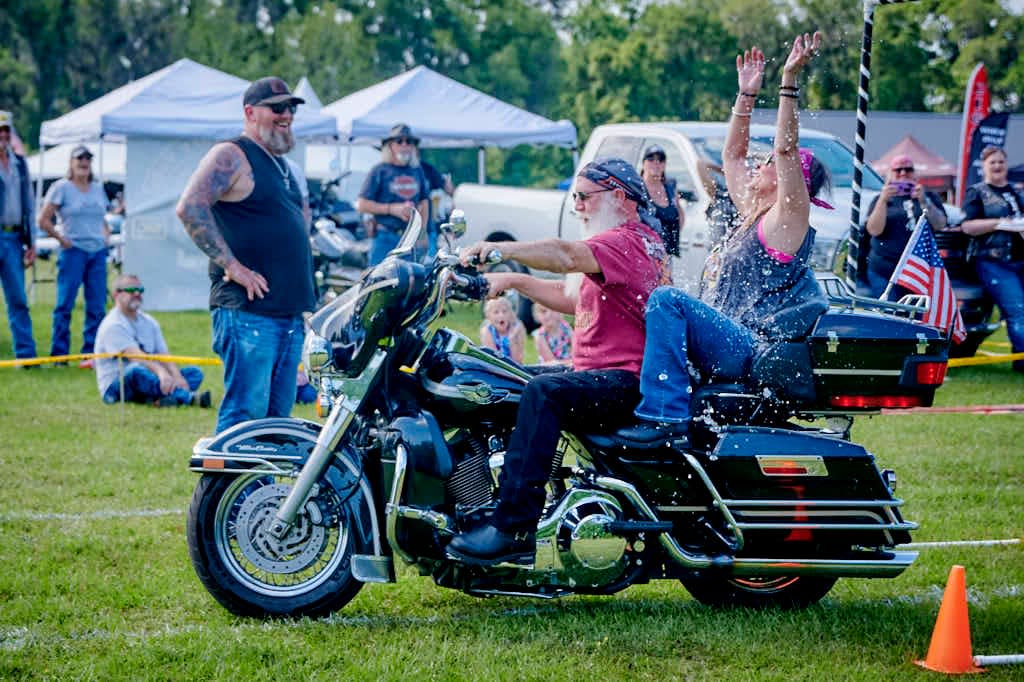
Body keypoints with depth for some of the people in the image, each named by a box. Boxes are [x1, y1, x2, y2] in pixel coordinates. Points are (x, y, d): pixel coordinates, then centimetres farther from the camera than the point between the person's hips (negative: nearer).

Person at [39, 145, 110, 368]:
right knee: (65, 304, -4)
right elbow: (43, 220, -4)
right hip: (73, 251, -5)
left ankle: (91, 354, 7)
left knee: (97, 306, 1)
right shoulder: (61, 188, -2)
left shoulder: (98, 188, 15)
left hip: (98, 252, 5)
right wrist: (61, 239, -6)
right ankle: (58, 354, 1)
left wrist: (106, 235, 10)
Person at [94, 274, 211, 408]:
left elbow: (163, 355, 2)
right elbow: (135, 355, -26)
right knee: (136, 370, -39)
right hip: (114, 389, -8)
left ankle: (159, 398, -41)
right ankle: (190, 398, -59)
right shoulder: (112, 325, -9)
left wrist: (177, 377, -19)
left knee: (195, 372, -6)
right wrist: (160, 371, -43)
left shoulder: (149, 322, 16)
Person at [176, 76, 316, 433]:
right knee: (245, 414, -12)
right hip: (248, 311, -9)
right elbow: (190, 207, -21)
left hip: (291, 315, 9)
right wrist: (233, 266, -21)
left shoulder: (281, 165, 22)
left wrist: (305, 300, 21)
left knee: (277, 415, 11)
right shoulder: (231, 156, -7)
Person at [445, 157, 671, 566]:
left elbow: (568, 256, -32)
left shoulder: (625, 240, -11)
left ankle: (512, 528, -41)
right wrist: (512, 280, 15)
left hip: (624, 378, -12)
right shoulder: (646, 240, 24)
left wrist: (503, 248, -41)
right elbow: (572, 299, 25)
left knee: (543, 392, -34)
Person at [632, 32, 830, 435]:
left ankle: (665, 417, -37)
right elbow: (732, 155, 30)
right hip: (722, 343, 11)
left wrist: (789, 80, -20)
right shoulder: (751, 215, 21)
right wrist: (747, 93, 28)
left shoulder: (788, 217, -3)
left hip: (748, 349, -10)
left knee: (667, 299, -31)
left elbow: (786, 148, -16)